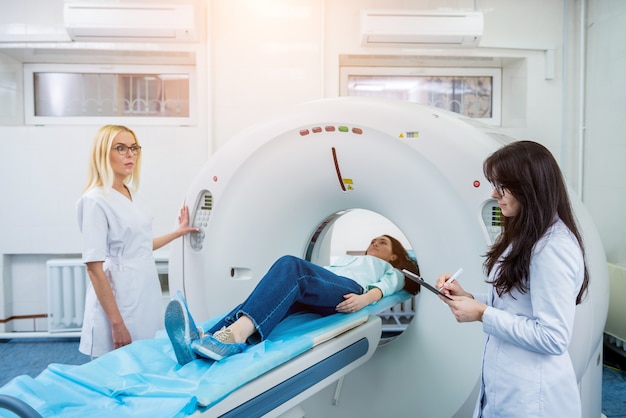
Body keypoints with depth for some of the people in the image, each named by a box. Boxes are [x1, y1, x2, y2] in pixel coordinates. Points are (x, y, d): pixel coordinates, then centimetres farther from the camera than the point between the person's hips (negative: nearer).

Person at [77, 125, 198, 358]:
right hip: (119, 298, -7)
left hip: (146, 293, 8)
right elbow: (94, 267, -17)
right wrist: (117, 324, -19)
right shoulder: (95, 200, -15)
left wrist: (178, 232, 23)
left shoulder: (131, 194, 9)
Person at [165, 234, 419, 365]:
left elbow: (387, 285, 8)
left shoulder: (392, 271, 33)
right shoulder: (346, 258, 46)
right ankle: (204, 340, -53)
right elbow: (318, 273, 28)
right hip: (317, 293, 4)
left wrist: (366, 298, -16)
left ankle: (236, 334, -56)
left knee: (291, 265, -32)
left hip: (349, 291, -4)